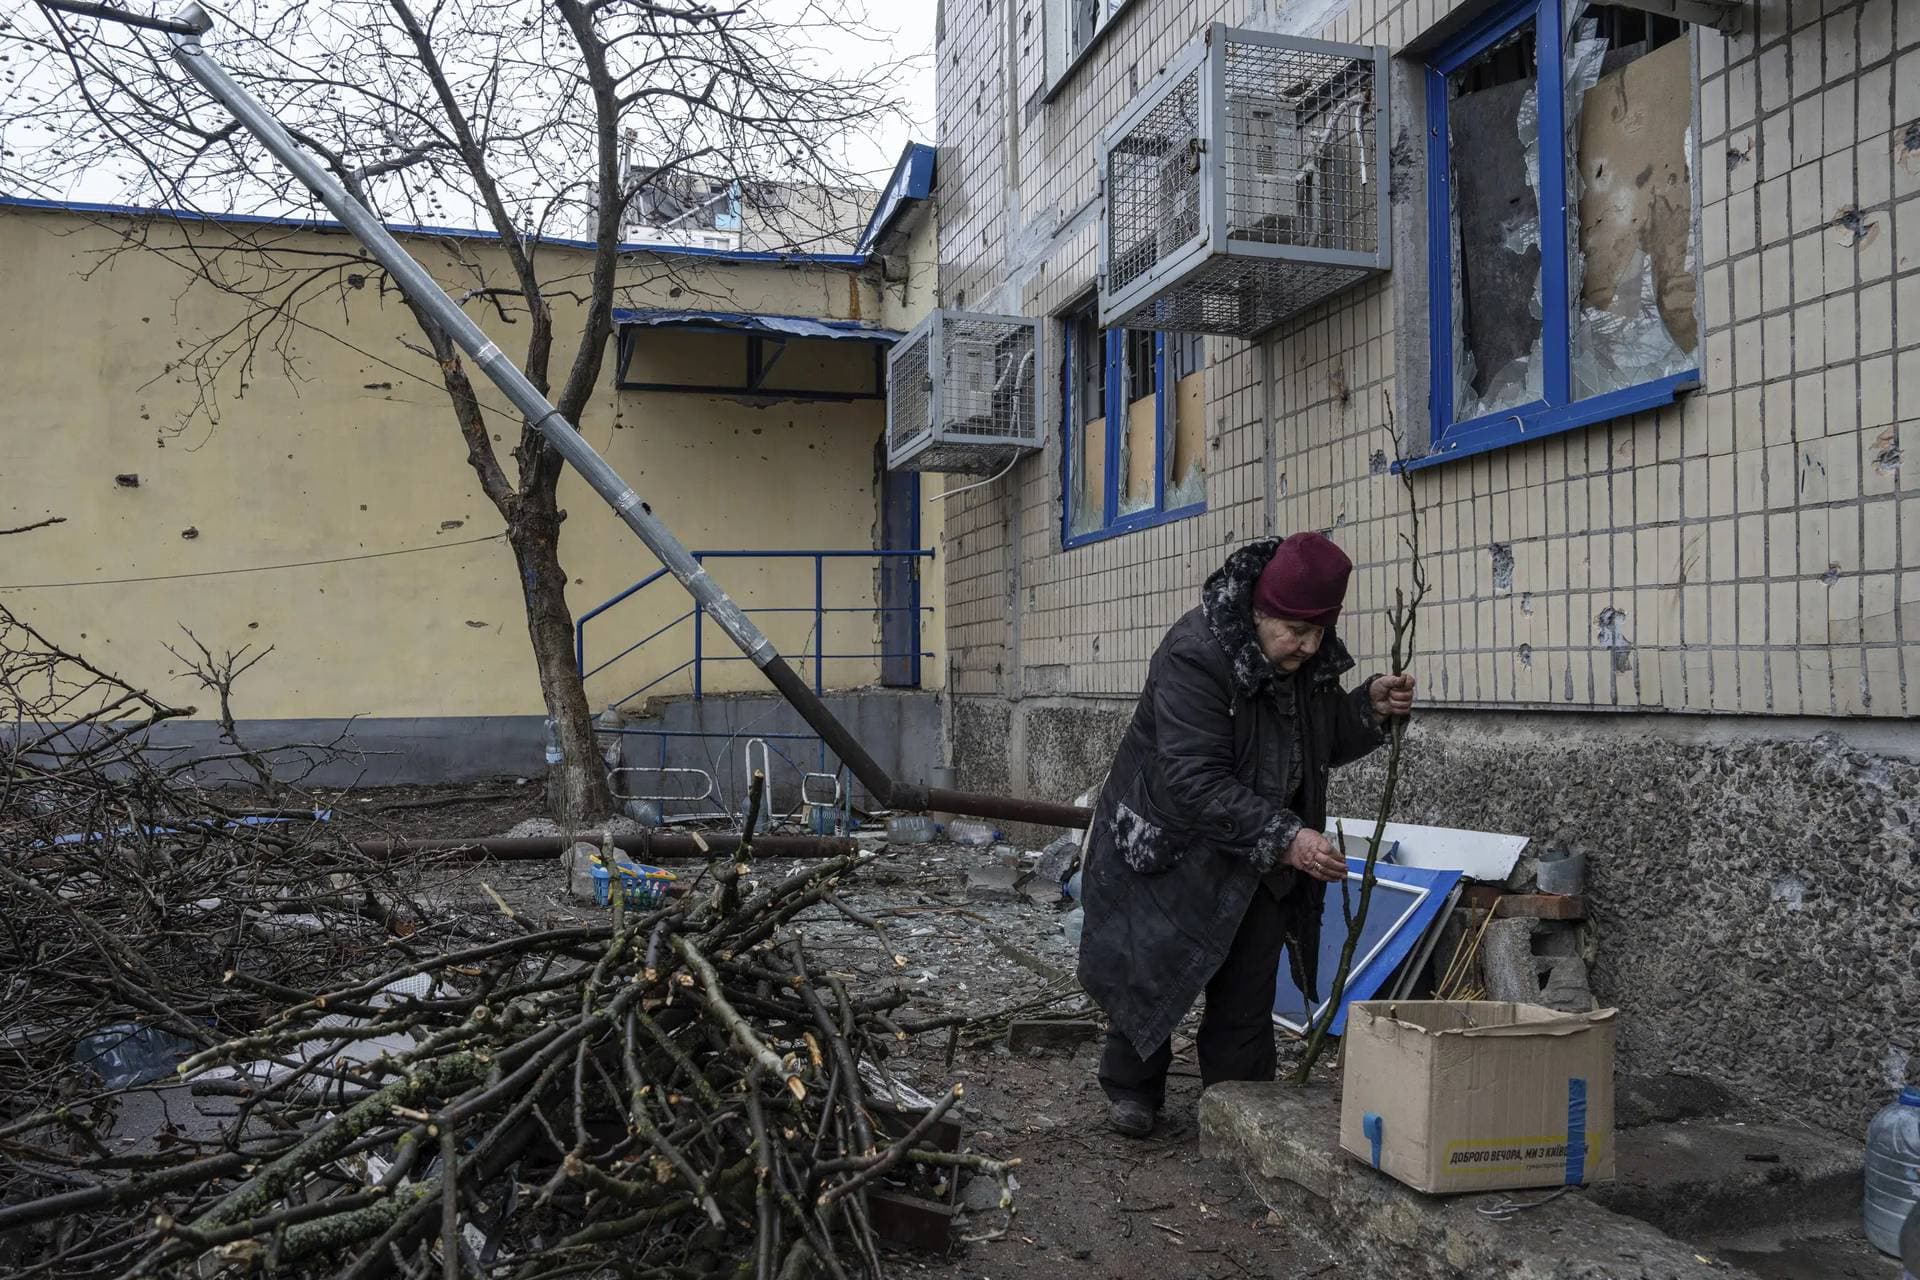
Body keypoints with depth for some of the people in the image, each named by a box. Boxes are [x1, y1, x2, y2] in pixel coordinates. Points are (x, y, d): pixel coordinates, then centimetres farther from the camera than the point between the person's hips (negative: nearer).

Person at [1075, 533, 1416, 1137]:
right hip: (1170, 846, -6)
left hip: (1257, 858, 6)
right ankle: (1131, 1088, 28)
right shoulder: (1194, 655, -29)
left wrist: (1370, 708, -12)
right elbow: (1193, 780, -34)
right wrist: (1284, 836, -40)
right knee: (1149, 971, 5)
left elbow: (1326, 744, 9)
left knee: (1248, 995, 9)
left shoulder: (1312, 658, -6)